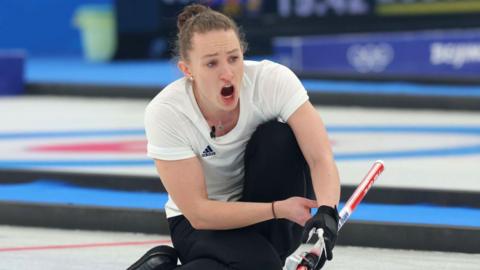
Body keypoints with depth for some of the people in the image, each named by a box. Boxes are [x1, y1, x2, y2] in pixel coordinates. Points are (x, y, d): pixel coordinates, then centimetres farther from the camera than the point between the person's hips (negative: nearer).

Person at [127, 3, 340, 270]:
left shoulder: (273, 79, -23)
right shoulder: (164, 112, -25)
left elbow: (321, 158, -29)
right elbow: (198, 213, -24)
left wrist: (326, 213, -50)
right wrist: (279, 209, -33)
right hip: (199, 223, -3)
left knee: (279, 136, -26)